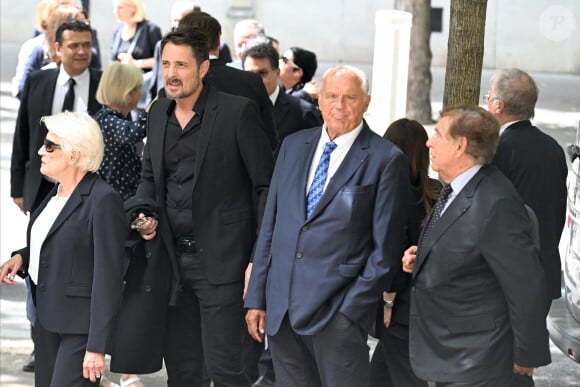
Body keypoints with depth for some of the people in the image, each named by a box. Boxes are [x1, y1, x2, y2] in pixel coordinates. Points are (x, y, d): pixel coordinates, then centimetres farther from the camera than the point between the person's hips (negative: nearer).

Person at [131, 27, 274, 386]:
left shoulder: (238, 111, -10)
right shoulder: (159, 113, 9)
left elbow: (265, 186, -9)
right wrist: (144, 214, 2)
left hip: (221, 262, -6)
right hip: (174, 260, 6)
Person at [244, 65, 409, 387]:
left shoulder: (386, 160, -4)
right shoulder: (293, 146, 11)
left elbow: (385, 248, -5)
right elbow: (269, 224, 13)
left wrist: (353, 308, -10)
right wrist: (256, 297, 10)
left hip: (337, 312, -5)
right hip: (280, 308, 5)